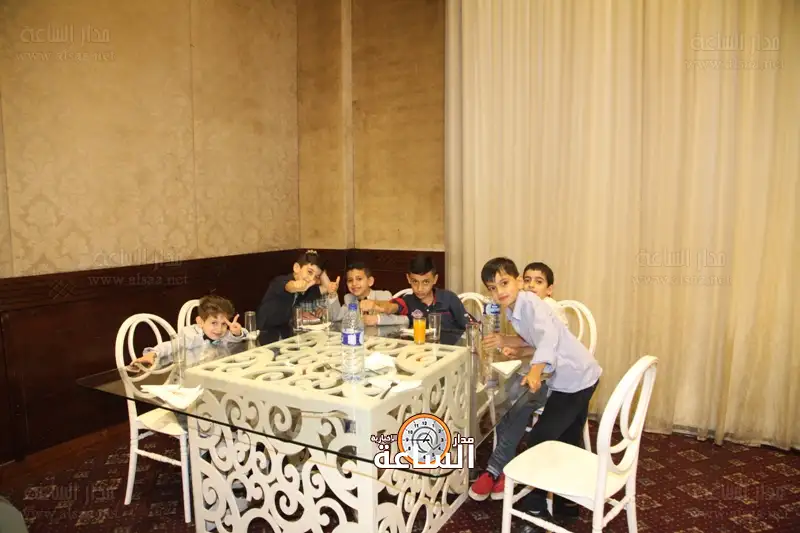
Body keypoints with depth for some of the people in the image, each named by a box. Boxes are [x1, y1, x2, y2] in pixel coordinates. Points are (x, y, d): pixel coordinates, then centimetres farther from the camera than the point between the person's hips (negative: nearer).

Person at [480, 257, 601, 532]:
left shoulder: (529, 302, -23)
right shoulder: (514, 309, 4)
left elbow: (548, 336, -40)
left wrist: (536, 370, -55)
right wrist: (505, 341, 2)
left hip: (574, 379, -10)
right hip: (579, 377, 10)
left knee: (538, 441, -6)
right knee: (567, 445, 21)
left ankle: (536, 510, 7)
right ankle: (566, 505, 37)